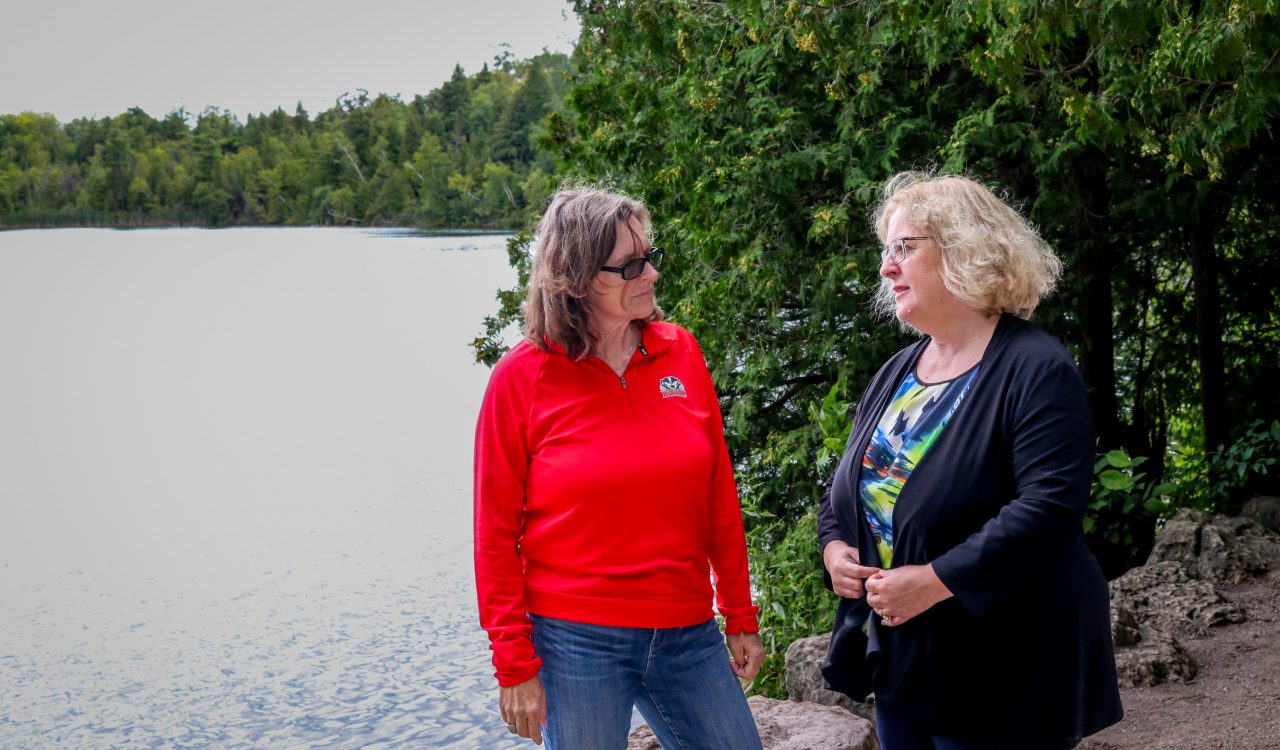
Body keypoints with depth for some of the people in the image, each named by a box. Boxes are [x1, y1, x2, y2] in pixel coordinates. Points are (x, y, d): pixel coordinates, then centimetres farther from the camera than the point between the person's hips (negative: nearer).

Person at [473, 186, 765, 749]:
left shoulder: (680, 354, 2)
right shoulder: (523, 377, -7)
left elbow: (720, 501, 8)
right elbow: (496, 533, -5)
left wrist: (740, 618, 9)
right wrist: (514, 665, -7)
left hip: (689, 633, 4)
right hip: (577, 641, -3)